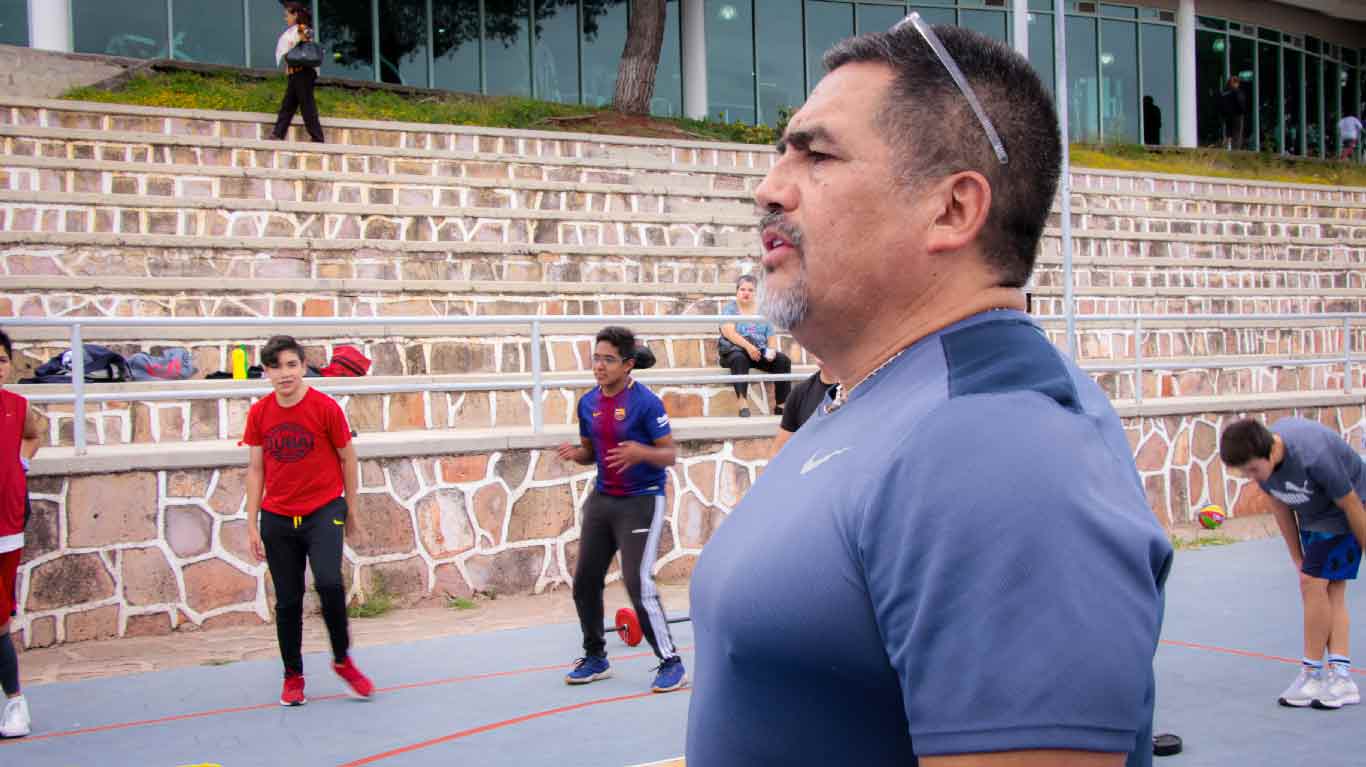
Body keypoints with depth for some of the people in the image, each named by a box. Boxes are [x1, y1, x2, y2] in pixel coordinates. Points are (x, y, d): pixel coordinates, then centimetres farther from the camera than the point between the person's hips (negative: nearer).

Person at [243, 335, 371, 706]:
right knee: (287, 601, 6)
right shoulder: (258, 413, 3)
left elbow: (347, 459, 3)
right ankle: (293, 676, 21)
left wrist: (348, 510, 7)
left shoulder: (326, 407, -7)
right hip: (277, 518, 3)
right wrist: (252, 524, 6)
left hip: (323, 510, -3)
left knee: (329, 583, -21)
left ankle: (343, 660, 0)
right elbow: (255, 469, 9)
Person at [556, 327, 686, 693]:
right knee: (585, 581, 9)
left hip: (641, 501, -7)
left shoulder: (645, 402, -14)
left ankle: (671, 663, -1)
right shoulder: (588, 403, 6)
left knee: (638, 584, -13)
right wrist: (576, 454, -5)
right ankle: (595, 658, 27)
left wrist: (641, 452, -32)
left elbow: (670, 454, -12)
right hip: (602, 499, 7)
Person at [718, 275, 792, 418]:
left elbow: (771, 336, 11)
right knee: (739, 359, -38)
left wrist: (772, 350, -12)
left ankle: (781, 405, -23)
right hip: (735, 350, -4)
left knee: (783, 360, -22)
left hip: (760, 352, 4)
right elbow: (728, 332, -12)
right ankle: (743, 404, -47)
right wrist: (748, 346, -26)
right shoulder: (730, 308, 4)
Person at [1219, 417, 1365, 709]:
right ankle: (1341, 677, 3)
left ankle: (1311, 673, -5)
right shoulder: (1258, 457, -17)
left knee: (1313, 582, -14)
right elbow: (1281, 505, -1)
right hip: (1312, 518, 7)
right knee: (1331, 590, 3)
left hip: (1342, 515, -7)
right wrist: (1298, 557, 5)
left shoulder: (1313, 455, -39)